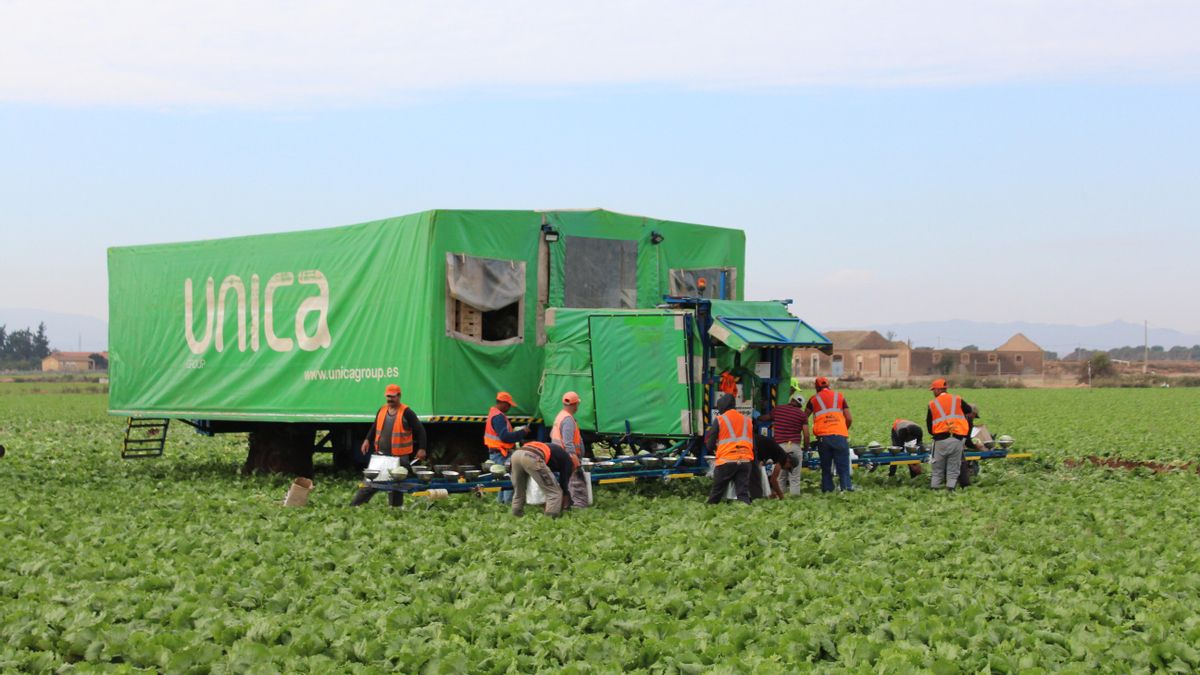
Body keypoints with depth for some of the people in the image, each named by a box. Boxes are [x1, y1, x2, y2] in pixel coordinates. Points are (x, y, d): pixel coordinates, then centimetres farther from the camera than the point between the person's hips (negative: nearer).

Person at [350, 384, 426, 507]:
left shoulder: (406, 413, -8)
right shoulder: (381, 411, 9)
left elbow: (420, 431, -6)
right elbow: (375, 428, 22)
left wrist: (421, 449, -13)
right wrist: (368, 440, 7)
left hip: (399, 457, -4)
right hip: (380, 454, 5)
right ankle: (354, 505, 7)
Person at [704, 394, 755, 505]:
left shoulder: (719, 420, 0)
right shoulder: (748, 420, 13)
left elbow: (710, 445, 1)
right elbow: (753, 443, 16)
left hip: (726, 461, -3)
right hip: (745, 461, 3)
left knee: (716, 493, 9)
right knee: (743, 493, -1)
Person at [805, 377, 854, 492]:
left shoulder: (814, 399, 13)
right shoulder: (840, 396, 14)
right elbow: (849, 419, 10)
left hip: (823, 437, 0)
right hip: (840, 435, 0)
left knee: (825, 467, 9)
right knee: (843, 466, 3)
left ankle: (827, 489, 5)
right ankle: (846, 488, -7)